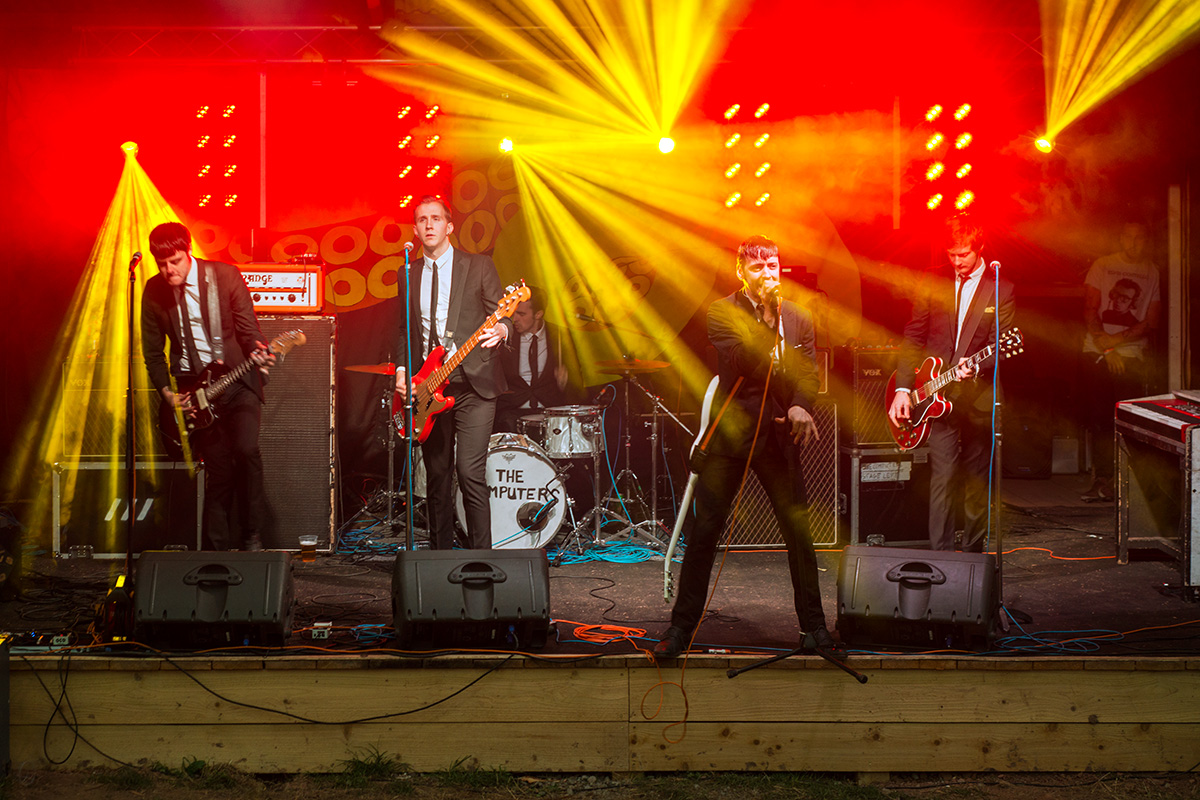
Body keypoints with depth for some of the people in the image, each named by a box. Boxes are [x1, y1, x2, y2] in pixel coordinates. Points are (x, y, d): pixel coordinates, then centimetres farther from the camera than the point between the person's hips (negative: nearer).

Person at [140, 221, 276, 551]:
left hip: (237, 378, -2)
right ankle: (218, 552, 9)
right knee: (218, 468, -3)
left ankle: (252, 538, -8)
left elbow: (248, 328, -4)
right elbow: (153, 352, 8)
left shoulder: (225, 276, -8)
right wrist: (168, 394, -2)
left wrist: (257, 352, -25)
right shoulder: (154, 291, -1)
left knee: (246, 449, -22)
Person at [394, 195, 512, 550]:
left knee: (470, 471, -15)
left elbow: (502, 316, 0)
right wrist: (401, 370, 5)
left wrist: (501, 329, -24)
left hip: (472, 383, -4)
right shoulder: (408, 275, 14)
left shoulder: (479, 267, 3)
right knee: (437, 477, 7)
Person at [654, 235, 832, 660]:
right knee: (705, 529, -1)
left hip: (778, 432, 2)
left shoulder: (797, 317, 10)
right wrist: (764, 312, -17)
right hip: (731, 430, -2)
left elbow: (808, 370, 2)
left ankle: (813, 623, 16)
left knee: (798, 527, 3)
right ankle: (682, 626, 8)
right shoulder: (721, 312, 0)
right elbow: (740, 358, -16)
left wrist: (800, 405, -15)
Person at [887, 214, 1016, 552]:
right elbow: (912, 337, 9)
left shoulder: (1000, 289, 2)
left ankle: (972, 556, 19)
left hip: (978, 398, 0)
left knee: (977, 483, 6)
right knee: (943, 479, -9)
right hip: (937, 398, 0)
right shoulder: (931, 282, 8)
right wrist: (902, 388, 0)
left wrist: (976, 366, -24)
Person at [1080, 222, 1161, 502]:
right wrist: (1106, 349, -8)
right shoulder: (1102, 266, 8)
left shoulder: (1152, 272, 7)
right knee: (1099, 419, -2)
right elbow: (1090, 311, 3)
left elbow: (1151, 321, 3)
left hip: (1133, 355, -1)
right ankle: (1102, 481, 4)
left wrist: (1115, 340, -9)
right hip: (1097, 353, 1)